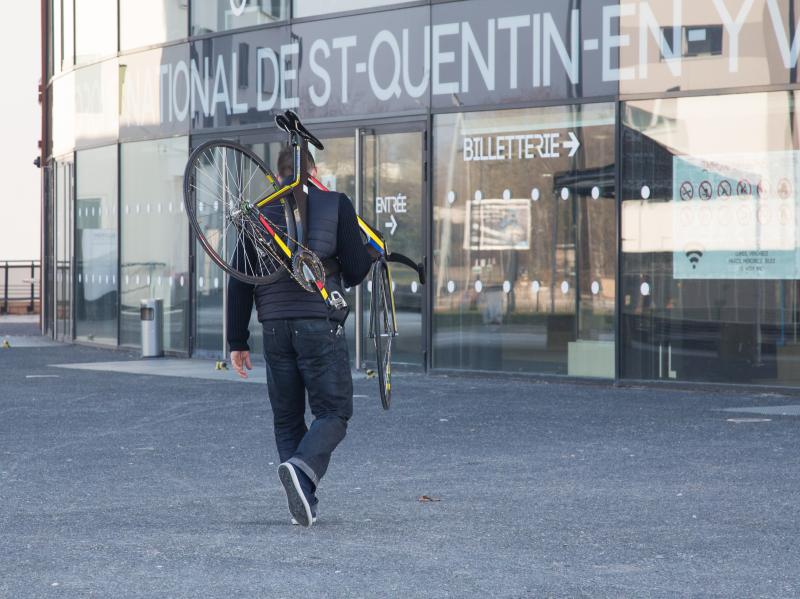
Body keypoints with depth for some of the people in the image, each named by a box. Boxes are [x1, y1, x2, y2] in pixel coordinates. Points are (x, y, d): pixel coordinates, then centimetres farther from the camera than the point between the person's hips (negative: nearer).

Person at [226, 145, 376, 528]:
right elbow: (354, 273, 0)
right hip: (320, 325, -3)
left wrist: (237, 342, 11)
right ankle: (302, 468, -24)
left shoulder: (259, 213, 10)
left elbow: (239, 282, 7)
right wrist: (372, 253, 22)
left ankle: (302, 503, 7)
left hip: (275, 328, 3)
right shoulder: (336, 205, 2)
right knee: (333, 413, 3)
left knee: (286, 419, 13)